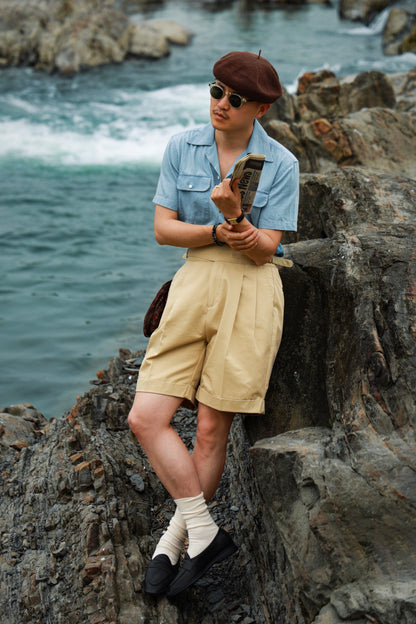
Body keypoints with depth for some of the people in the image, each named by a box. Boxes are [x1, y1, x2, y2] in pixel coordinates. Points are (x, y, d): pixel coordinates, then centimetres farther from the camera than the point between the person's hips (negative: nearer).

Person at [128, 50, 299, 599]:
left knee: (212, 431, 0)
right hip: (193, 283, 3)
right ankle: (206, 534, 5)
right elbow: (163, 228, 1)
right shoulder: (182, 147, 4)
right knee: (146, 419, -7)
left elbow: (265, 249, -6)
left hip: (251, 291, -3)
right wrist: (219, 233, -15)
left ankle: (173, 541, 18)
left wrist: (235, 216, -26)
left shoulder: (280, 164, -3)